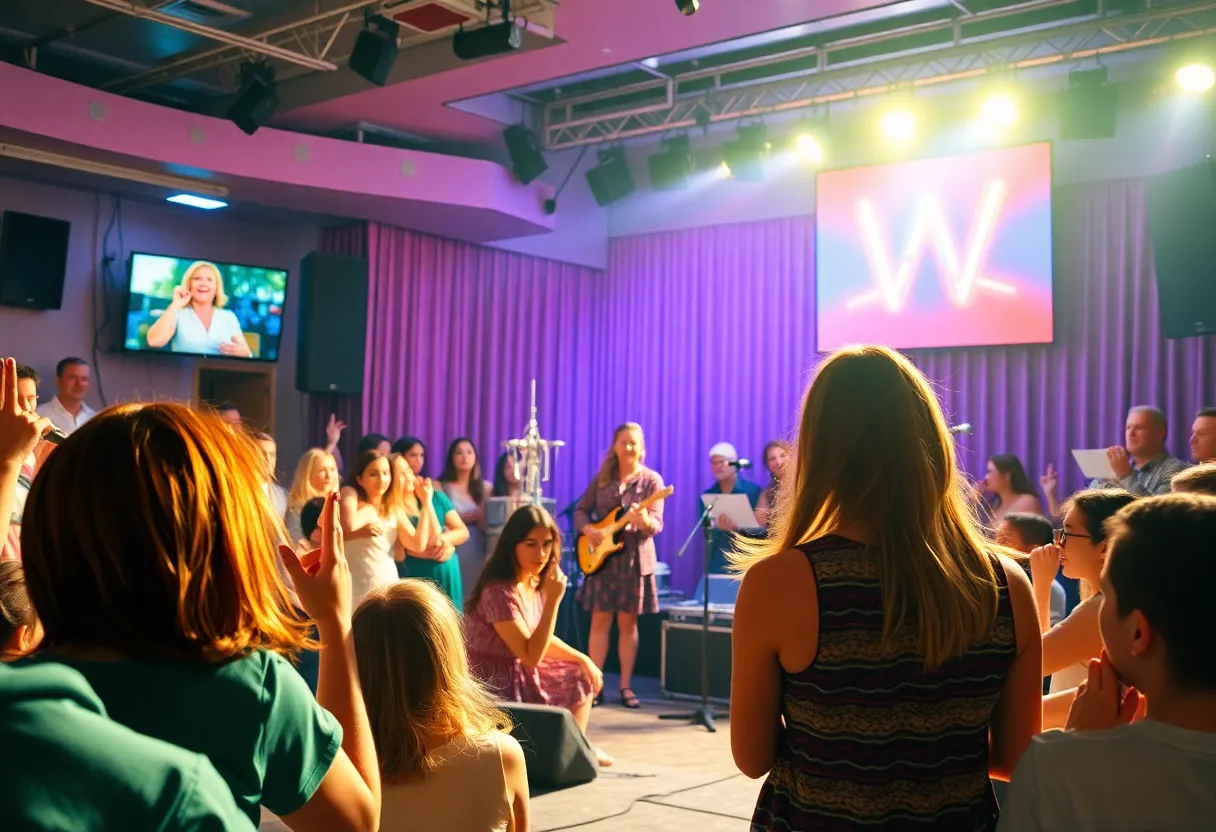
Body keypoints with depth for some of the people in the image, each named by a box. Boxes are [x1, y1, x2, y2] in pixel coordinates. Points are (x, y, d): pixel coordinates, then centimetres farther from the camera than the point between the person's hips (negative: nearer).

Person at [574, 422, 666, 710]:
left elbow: (657, 524, -11)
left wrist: (644, 521, -34)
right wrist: (588, 529, -11)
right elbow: (580, 510, 9)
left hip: (634, 558, -2)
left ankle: (626, 686, 12)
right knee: (599, 621, 3)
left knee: (628, 623, 4)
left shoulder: (651, 479, -3)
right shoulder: (602, 477, 5)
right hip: (602, 556, 2)